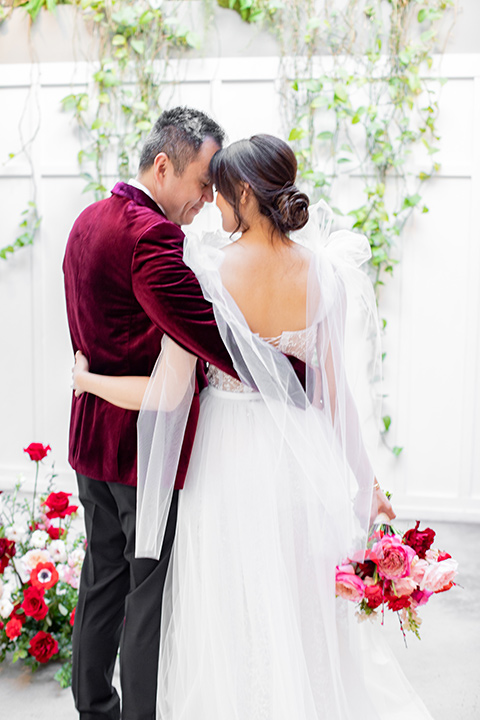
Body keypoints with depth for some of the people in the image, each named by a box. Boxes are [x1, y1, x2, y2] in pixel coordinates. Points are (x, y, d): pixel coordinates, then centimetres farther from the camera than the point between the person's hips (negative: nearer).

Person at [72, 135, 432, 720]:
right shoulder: (321, 274, -8)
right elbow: (330, 388, -3)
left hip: (227, 459, -2)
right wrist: (361, 478, 10)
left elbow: (167, 393, -17)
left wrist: (89, 379, 0)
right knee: (299, 614, 21)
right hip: (299, 454, 3)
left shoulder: (205, 271, -17)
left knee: (227, 621, 16)